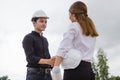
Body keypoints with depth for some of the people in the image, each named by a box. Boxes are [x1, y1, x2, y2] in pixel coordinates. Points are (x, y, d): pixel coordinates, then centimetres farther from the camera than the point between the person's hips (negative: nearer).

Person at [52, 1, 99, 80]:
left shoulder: (74, 26, -1)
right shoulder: (91, 30, 20)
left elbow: (64, 47, -14)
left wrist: (56, 67, -21)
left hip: (74, 68, -6)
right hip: (88, 69, 6)